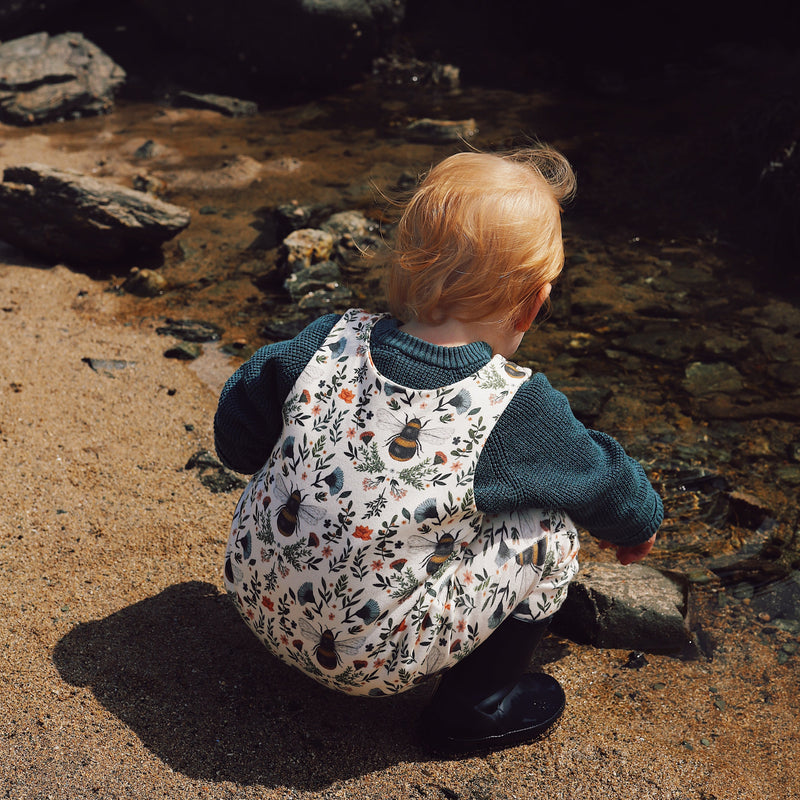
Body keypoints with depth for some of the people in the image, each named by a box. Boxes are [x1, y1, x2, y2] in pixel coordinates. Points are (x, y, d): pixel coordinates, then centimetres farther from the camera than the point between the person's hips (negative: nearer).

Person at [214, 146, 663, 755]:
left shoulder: (331, 342, -7)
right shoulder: (520, 410, -16)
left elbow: (236, 437, 6)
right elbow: (604, 483, 2)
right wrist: (639, 524, 25)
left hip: (257, 602, 5)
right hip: (371, 662, -5)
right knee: (548, 530, 2)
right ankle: (473, 707, 16)